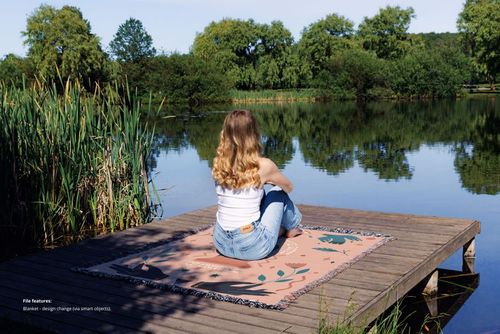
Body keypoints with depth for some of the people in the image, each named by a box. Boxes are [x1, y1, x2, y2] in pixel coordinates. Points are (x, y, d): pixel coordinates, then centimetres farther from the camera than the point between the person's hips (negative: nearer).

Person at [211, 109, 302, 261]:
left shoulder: (218, 163, -4)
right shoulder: (263, 165, -14)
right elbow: (288, 187, 9)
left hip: (221, 244, 4)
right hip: (253, 248, -4)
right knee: (278, 192, 19)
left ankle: (279, 228, 46)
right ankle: (291, 228, 45)